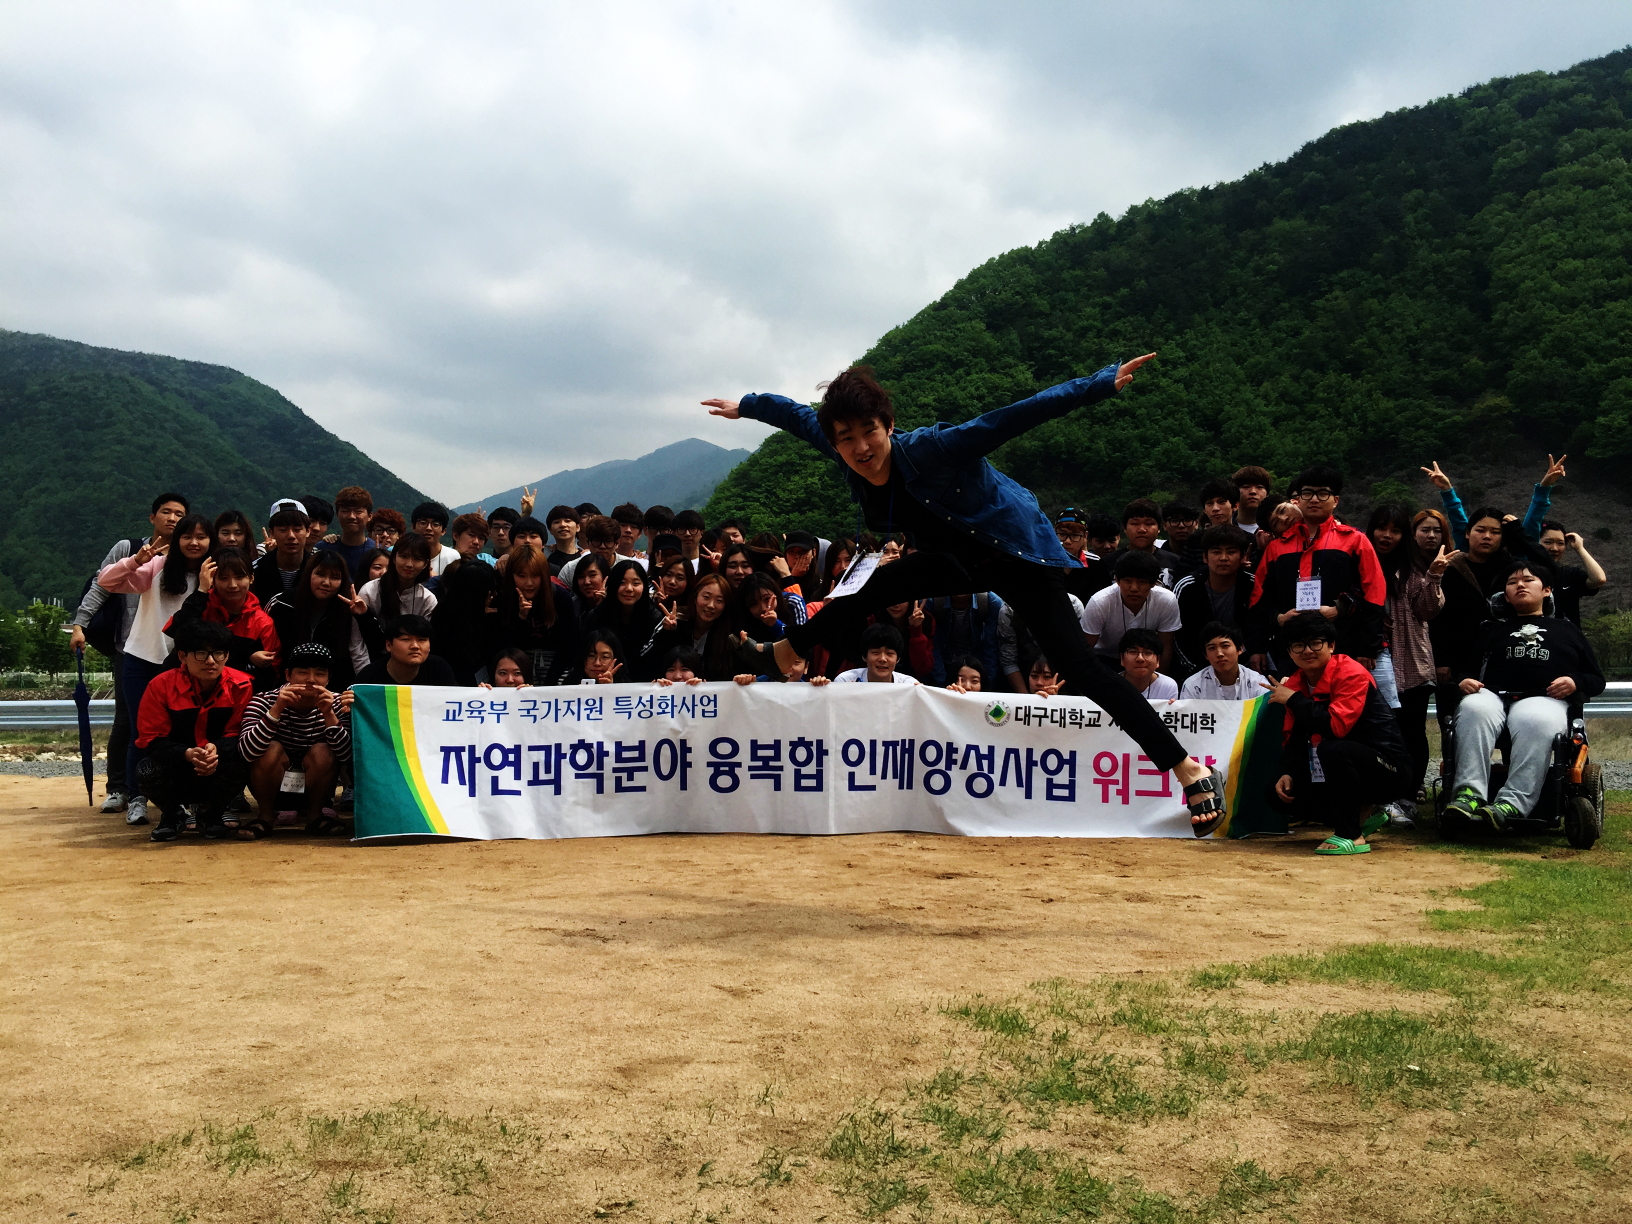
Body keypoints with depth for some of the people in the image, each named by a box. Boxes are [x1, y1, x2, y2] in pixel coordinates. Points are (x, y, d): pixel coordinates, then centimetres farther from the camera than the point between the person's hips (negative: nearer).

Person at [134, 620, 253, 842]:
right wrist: (187, 754, -33)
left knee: (237, 769, -33)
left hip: (217, 769, 0)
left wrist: (217, 749, -34)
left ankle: (211, 813, 4)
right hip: (177, 769, 0)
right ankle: (171, 813, 5)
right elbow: (150, 739, -13)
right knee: (149, 771, -33)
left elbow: (237, 735, -9)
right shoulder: (161, 685, -14)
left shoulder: (239, 686, -13)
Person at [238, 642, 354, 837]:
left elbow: (345, 755, -23)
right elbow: (247, 753, -30)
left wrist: (328, 714, -35)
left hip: (317, 790, 1)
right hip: (270, 790, -1)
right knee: (272, 749, -27)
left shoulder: (335, 704, -10)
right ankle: (266, 816, -7)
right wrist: (277, 709, -38)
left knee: (322, 752, -26)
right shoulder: (265, 701, -15)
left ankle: (315, 815, -5)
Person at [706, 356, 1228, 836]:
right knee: (872, 590, 7)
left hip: (1022, 555, -7)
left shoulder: (930, 448, -34)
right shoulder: (846, 455, -16)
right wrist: (745, 406, 17)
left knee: (1079, 667, -16)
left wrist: (1101, 384, -43)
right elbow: (798, 416, 3)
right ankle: (783, 652, 34)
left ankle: (1191, 770, -17)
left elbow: (1015, 417, -38)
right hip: (961, 558, 7)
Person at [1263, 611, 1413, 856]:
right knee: (1280, 796, -2)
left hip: (1388, 769, -8)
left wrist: (1293, 700, -23)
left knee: (1332, 749, -36)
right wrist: (1287, 773, -10)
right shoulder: (1295, 684, 4)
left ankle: (1351, 835, -20)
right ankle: (1362, 815, 13)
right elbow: (1293, 737, 7)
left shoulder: (1351, 673, -19)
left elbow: (1336, 726, -32)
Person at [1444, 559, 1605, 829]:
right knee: (1474, 708, -37)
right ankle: (1470, 793, -47)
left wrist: (1575, 682, 0)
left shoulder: (1567, 631, 31)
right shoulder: (1493, 630, 35)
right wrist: (1464, 680, 1)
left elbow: (1596, 680, 24)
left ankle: (1513, 803, -49)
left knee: (1536, 722, -40)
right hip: (1493, 695, 2)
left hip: (1544, 699, -1)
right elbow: (1467, 667, 26)